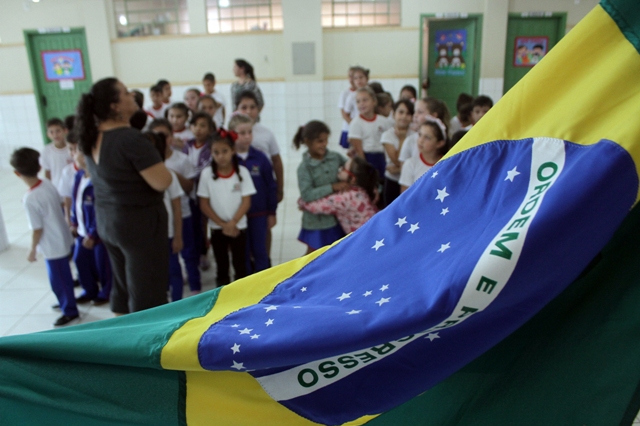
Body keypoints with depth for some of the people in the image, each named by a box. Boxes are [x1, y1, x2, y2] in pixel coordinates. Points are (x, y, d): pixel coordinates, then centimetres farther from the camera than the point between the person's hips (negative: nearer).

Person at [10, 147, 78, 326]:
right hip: (62, 239, 8)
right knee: (63, 276, 25)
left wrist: (32, 250, -6)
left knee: (58, 280, 10)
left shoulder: (30, 199, -26)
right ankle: (66, 301, 43)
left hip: (52, 246, -8)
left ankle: (70, 311, 25)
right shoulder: (48, 184, -8)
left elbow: (37, 230, -19)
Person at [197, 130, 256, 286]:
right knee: (222, 266, 12)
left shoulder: (242, 172, -8)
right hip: (217, 228, 1)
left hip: (238, 227, -1)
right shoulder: (207, 174, -8)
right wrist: (222, 224, -11)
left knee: (240, 265, 6)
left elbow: (246, 202, -8)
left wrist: (232, 223, -16)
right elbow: (204, 205, -5)